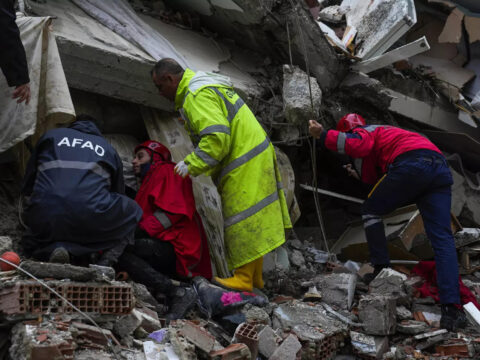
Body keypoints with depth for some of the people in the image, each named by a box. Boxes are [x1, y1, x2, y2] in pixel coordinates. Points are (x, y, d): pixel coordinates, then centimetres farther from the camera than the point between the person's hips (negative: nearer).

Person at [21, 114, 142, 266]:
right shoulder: (108, 149, 24)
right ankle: (106, 262, 4)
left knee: (31, 243, 36)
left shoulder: (51, 136, 25)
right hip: (92, 222, -1)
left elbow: (27, 187, 26)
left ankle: (51, 249, -3)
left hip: (45, 221, 1)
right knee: (132, 211, 28)